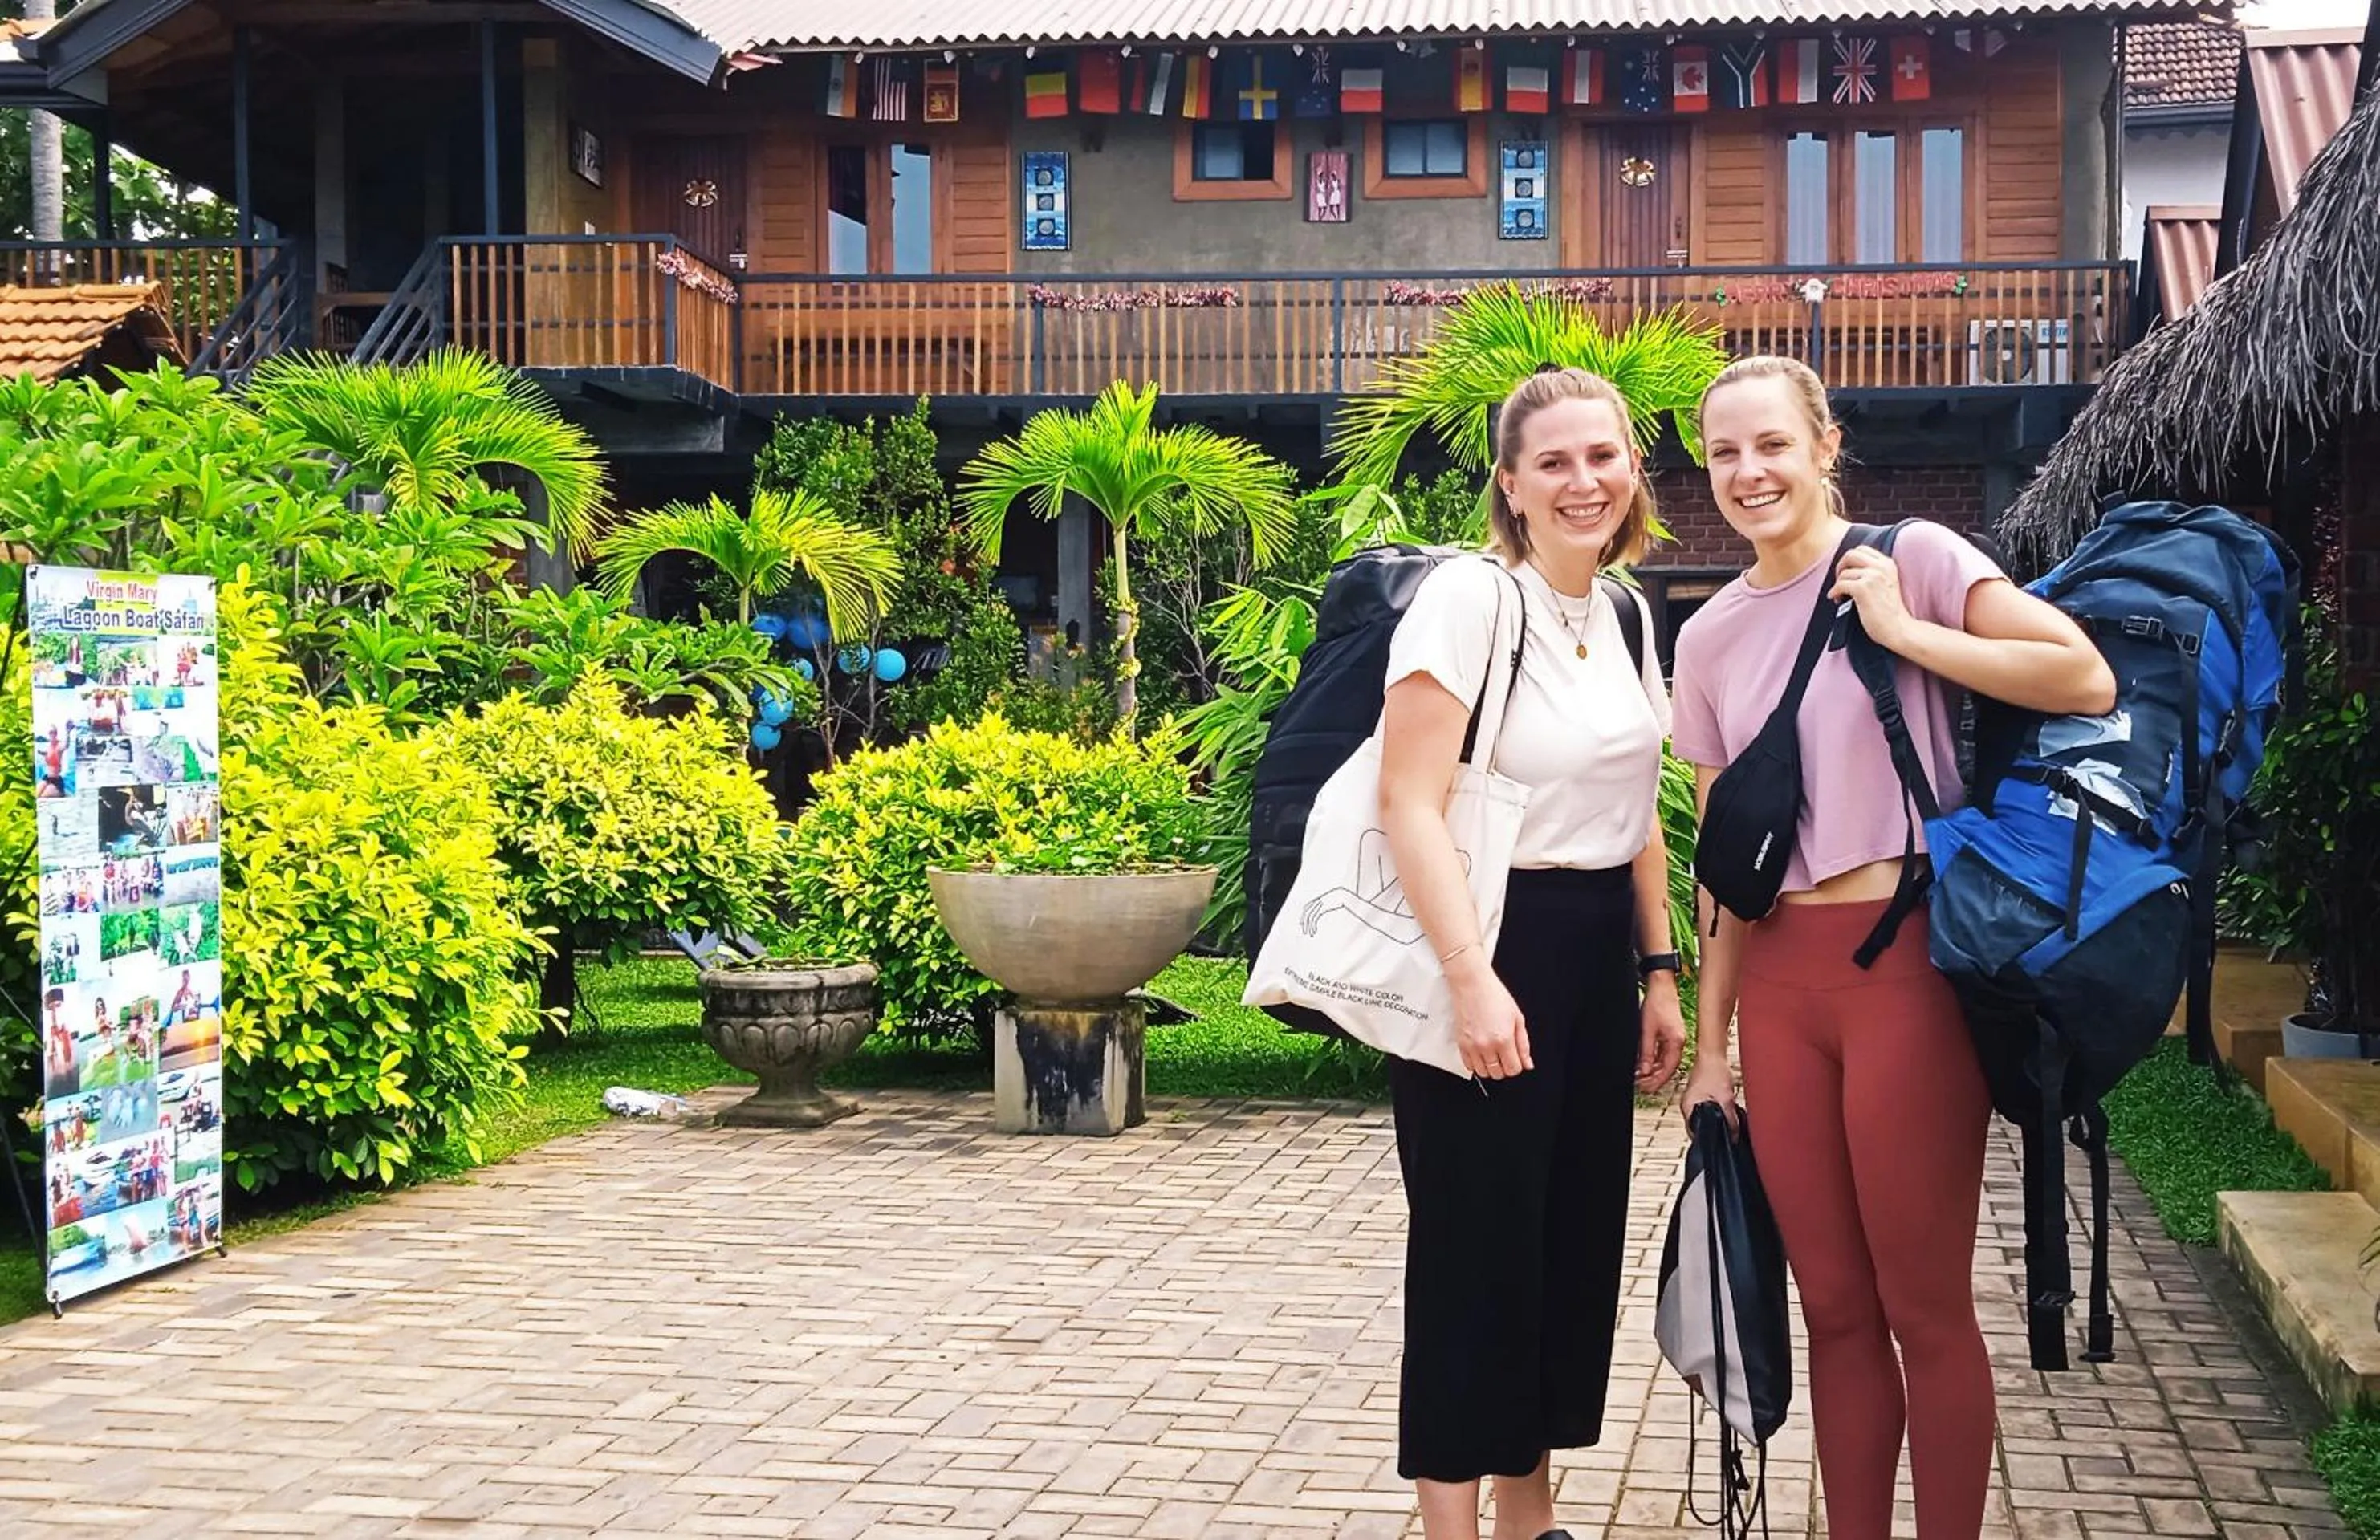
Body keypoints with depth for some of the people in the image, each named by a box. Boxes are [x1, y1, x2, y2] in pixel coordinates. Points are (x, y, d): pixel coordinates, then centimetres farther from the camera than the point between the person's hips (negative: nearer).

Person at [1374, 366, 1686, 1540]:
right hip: (1486, 943, -8)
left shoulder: (1626, 615, 10)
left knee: (1578, 1236, 12)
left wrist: (1657, 973, 14)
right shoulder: (1469, 596, -14)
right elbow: (1409, 805, -18)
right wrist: (1471, 980, -24)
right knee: (1478, 1245, -2)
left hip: (1598, 950, 8)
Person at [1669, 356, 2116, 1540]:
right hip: (1781, 979, 5)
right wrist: (1711, 1042, 14)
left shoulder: (1910, 556, -3)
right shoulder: (1709, 637, 12)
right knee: (1834, 1307, 10)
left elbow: (2087, 680, -16)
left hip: (1908, 962, -5)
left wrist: (1902, 631, -13)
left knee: (1925, 1307, 0)